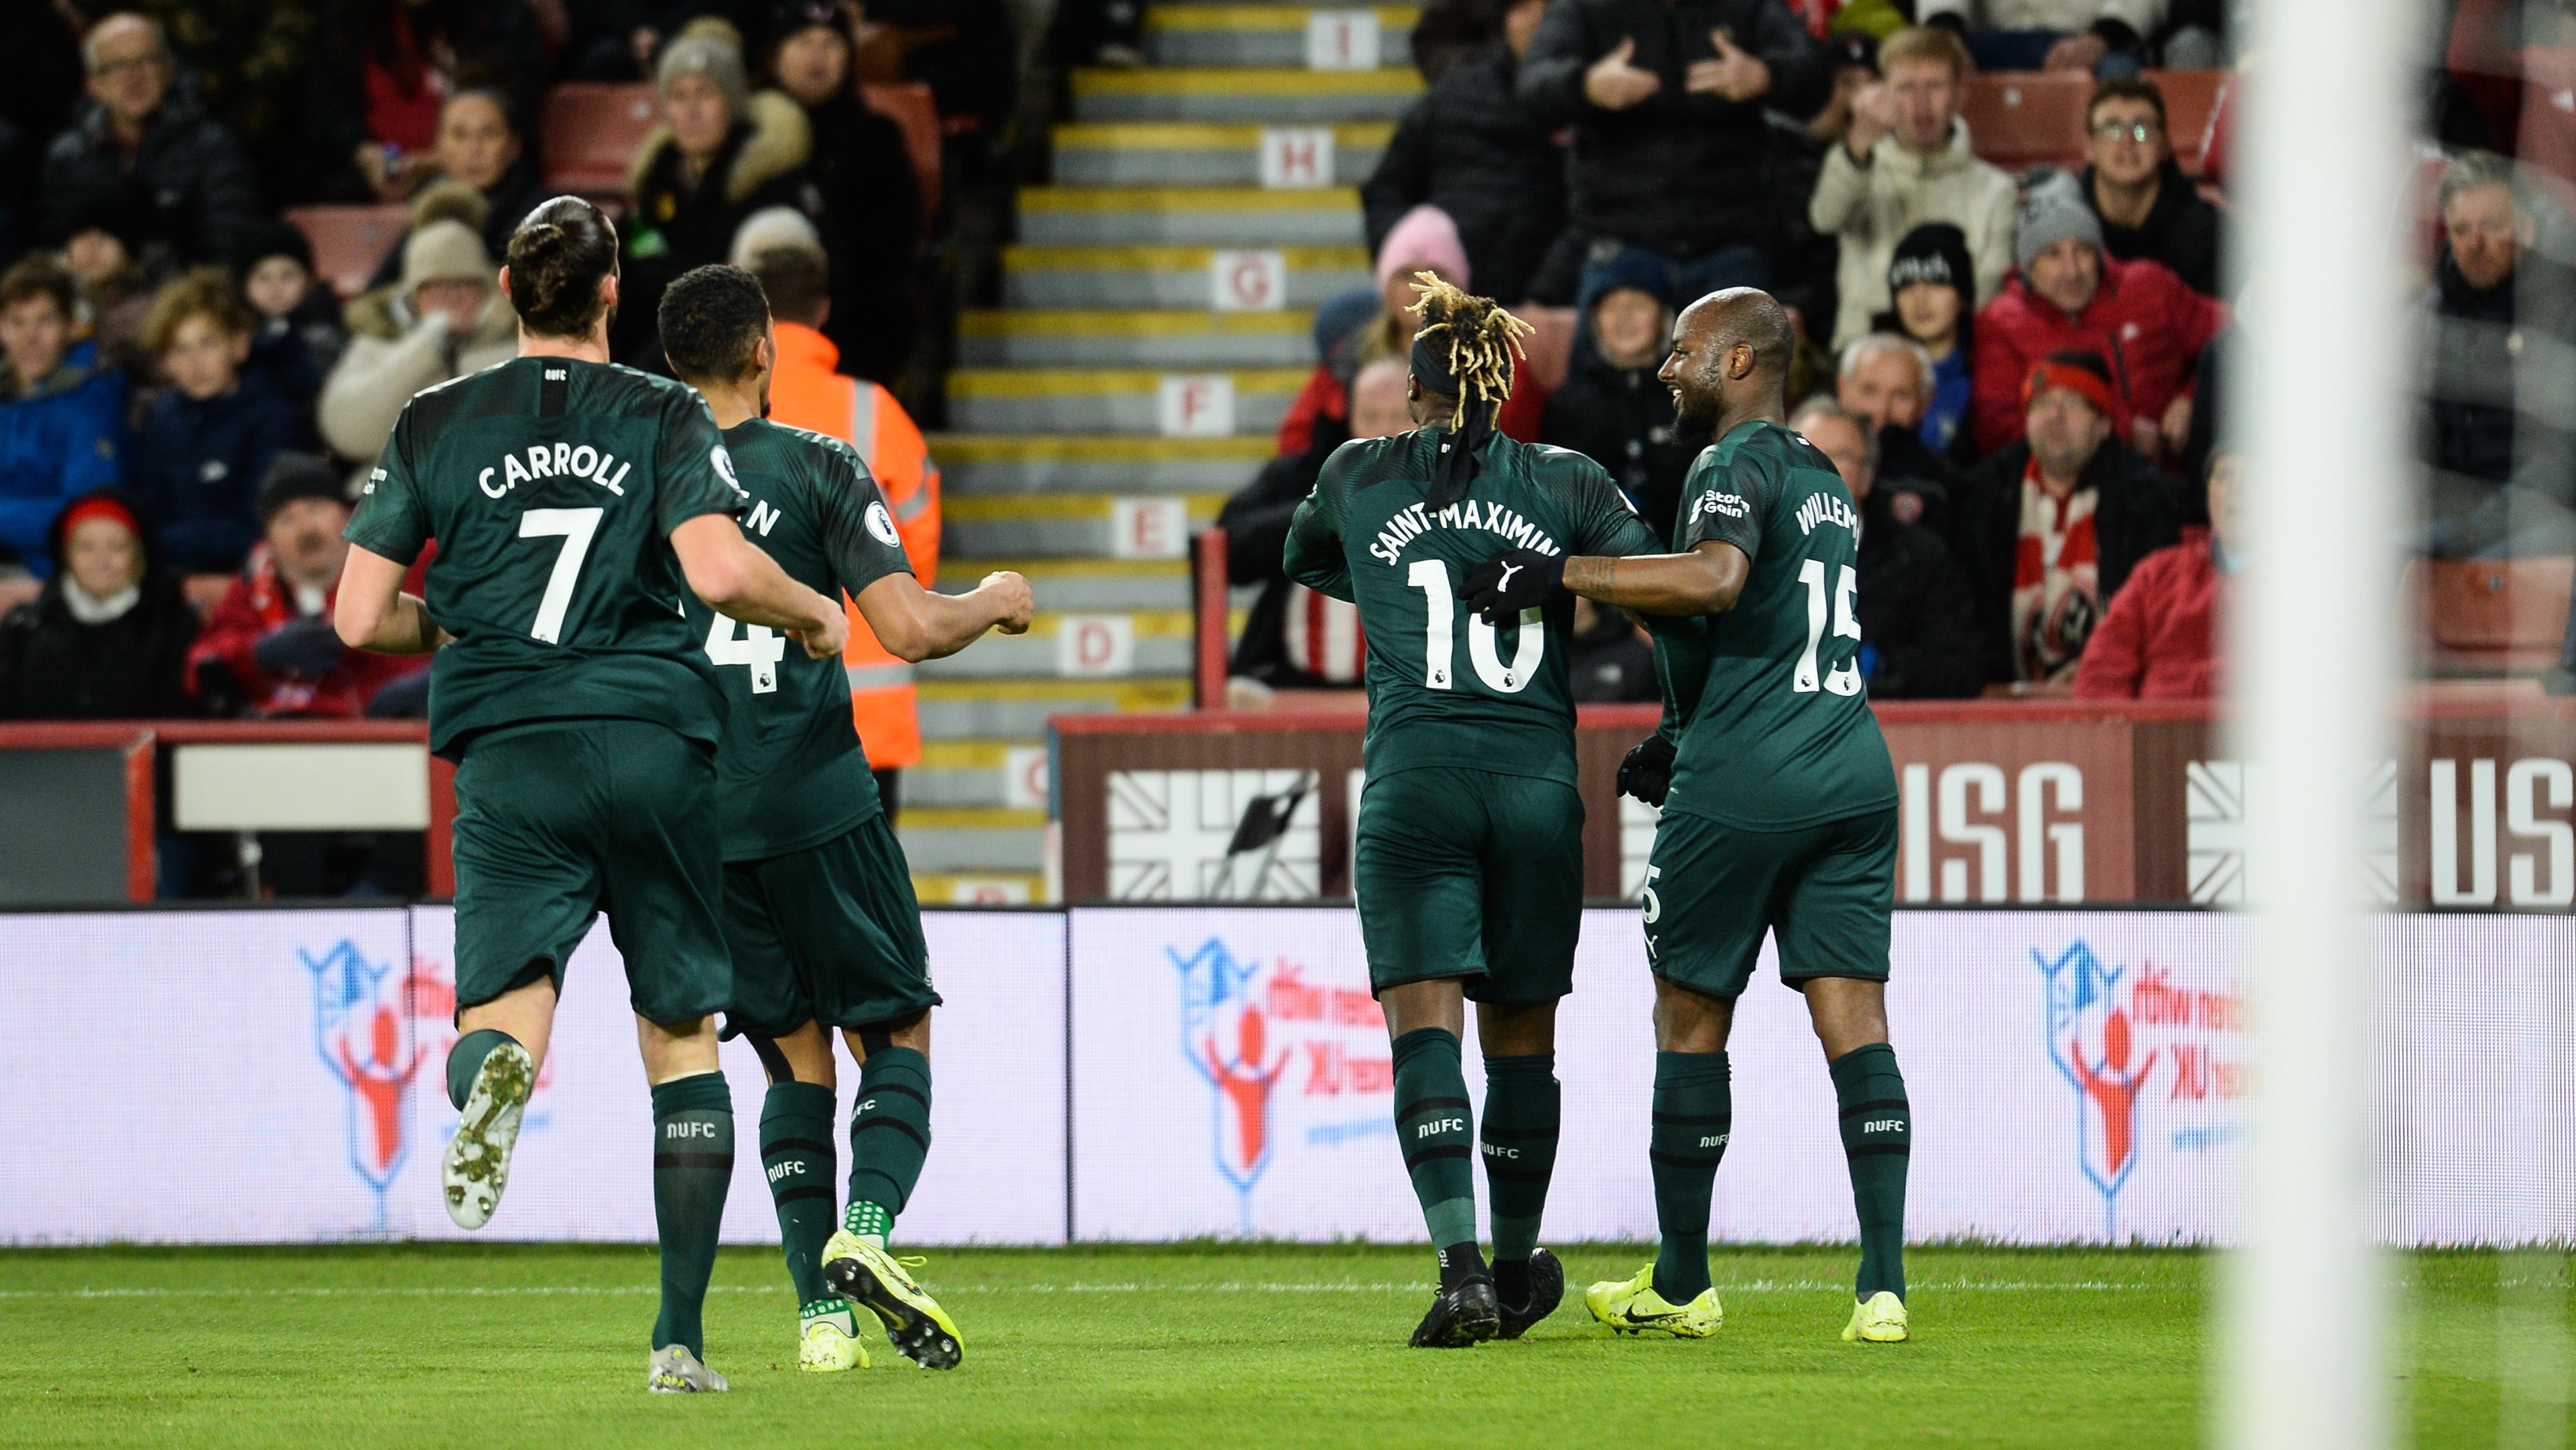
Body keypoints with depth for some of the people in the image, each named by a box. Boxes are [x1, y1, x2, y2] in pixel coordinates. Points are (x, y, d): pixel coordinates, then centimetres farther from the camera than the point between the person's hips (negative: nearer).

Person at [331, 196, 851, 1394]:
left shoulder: (433, 425, 7)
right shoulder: (664, 416, 2)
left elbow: (359, 619, 4)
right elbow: (720, 572, -12)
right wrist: (812, 614, 7)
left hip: (510, 754, 0)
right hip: (656, 742, 0)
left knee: (501, 1015, -4)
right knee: (681, 1034, 11)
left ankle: (496, 1072, -45)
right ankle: (680, 1338, 9)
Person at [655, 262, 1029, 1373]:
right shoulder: (816, 468, -4)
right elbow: (908, 627, -10)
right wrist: (995, 603, 9)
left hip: (691, 814, 4)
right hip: (815, 801, -3)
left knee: (795, 1058, 12)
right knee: (896, 1033, 8)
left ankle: (822, 1310, 2)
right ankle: (866, 1234, -17)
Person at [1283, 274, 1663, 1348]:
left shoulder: (1357, 477, 8)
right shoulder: (1566, 484, 7)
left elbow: (1303, 561, 29)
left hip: (1413, 784, -2)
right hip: (1537, 781, 2)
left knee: (1425, 1020, -8)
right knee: (1521, 1033, 14)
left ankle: (1462, 1266, -25)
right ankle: (1516, 1267, 25)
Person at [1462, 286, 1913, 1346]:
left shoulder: (1737, 466, -8)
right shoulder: (1826, 482, 20)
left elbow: (1714, 581, -28)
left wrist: (1561, 574, -22)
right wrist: (1684, 741, 32)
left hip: (1743, 785, -7)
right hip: (1855, 773, 7)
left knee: (1691, 1017, 7)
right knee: (1853, 1020, 1)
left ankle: (1681, 1285, 16)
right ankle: (1883, 1283, -10)